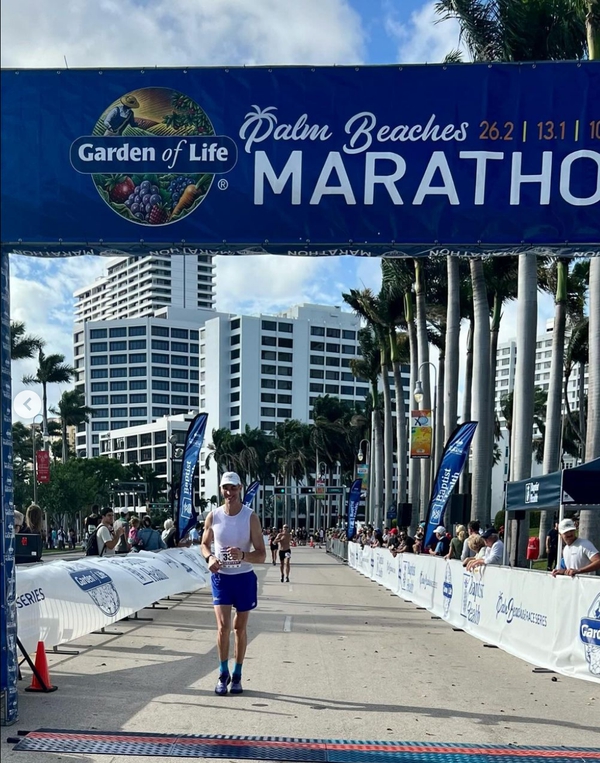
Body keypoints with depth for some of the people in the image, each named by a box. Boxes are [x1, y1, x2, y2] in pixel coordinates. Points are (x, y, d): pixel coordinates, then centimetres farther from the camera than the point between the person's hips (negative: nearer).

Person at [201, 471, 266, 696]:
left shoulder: (250, 517, -11)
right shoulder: (213, 516, -4)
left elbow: (261, 555, -12)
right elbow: (205, 544, 10)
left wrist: (242, 555, -32)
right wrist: (209, 557, -12)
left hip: (244, 578, -1)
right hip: (221, 576, 1)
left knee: (240, 627, 10)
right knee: (223, 626, -9)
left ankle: (237, 675, 23)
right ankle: (223, 673, 8)